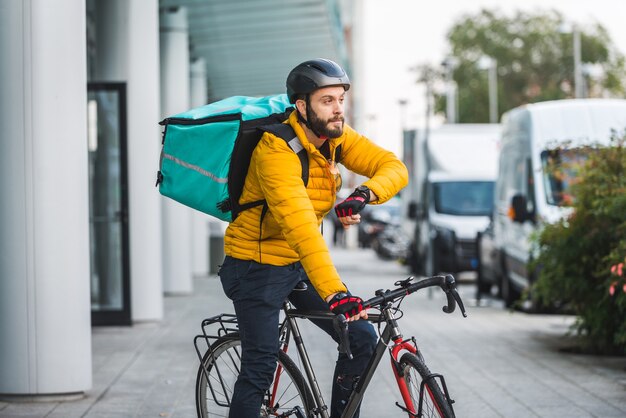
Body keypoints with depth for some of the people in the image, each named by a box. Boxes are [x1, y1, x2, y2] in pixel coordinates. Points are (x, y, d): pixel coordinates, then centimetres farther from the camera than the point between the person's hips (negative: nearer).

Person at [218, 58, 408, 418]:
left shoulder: (337, 136, -4)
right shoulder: (277, 150, -28)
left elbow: (395, 168, -10)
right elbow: (299, 224, -40)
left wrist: (364, 194, -33)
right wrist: (335, 292, -50)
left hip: (301, 263, 7)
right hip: (258, 266, -7)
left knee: (363, 339, -1)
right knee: (261, 369, -11)